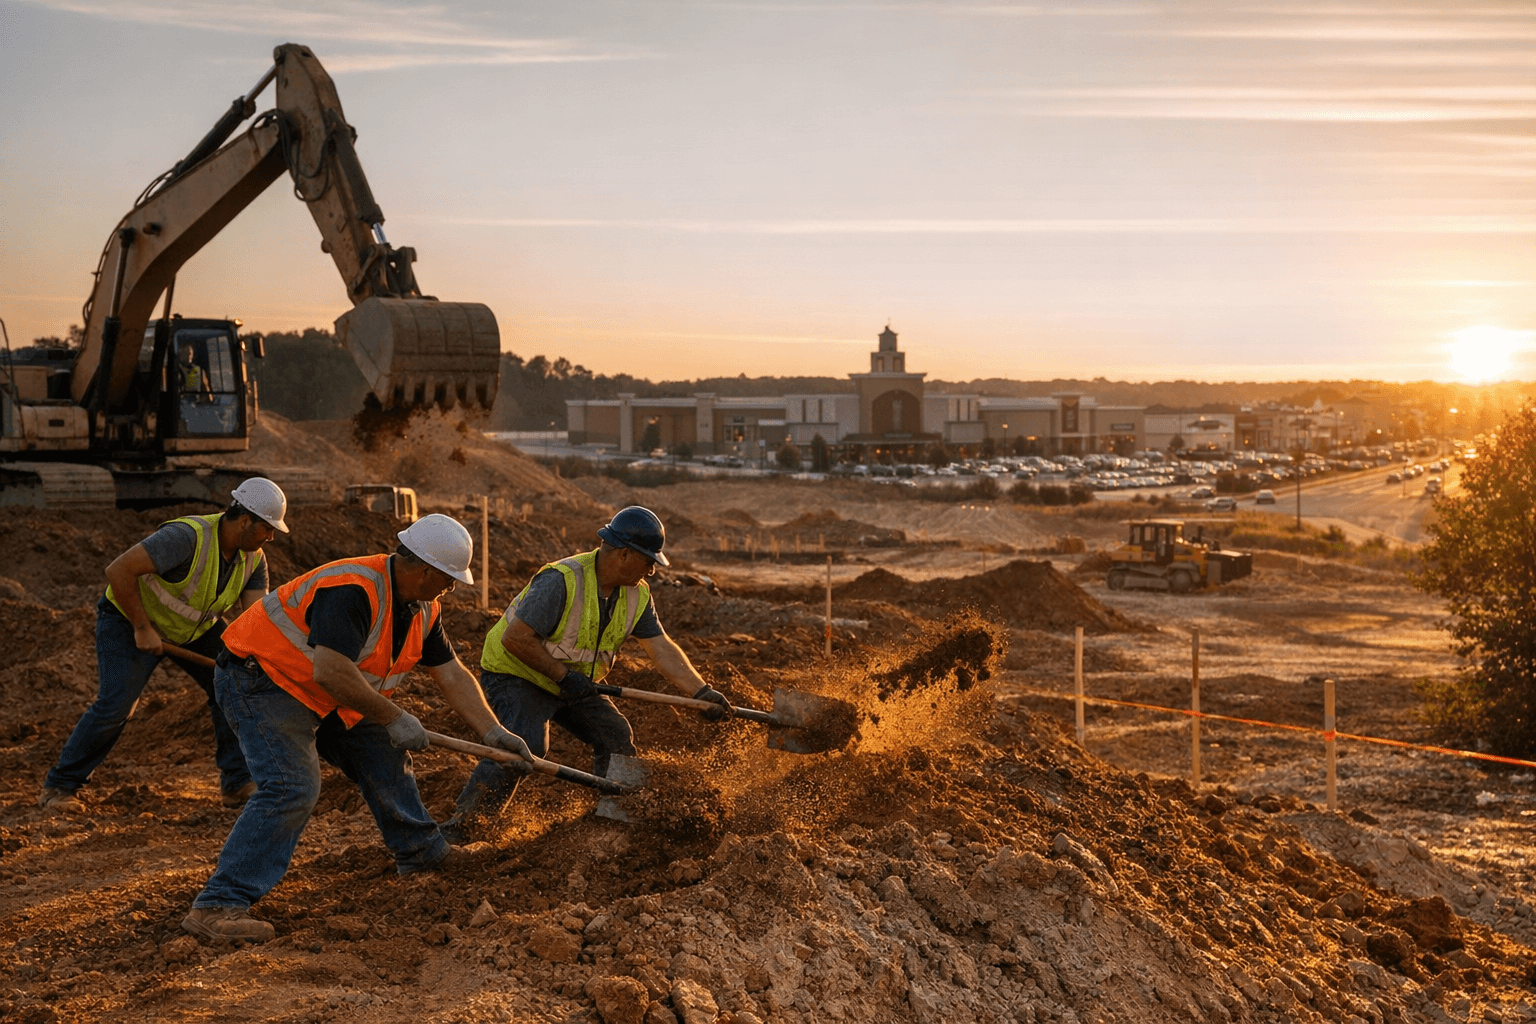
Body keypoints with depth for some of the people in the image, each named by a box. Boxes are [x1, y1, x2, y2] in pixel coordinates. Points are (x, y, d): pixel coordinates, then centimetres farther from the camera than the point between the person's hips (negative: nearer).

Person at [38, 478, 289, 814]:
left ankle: (238, 783, 7)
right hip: (128, 617, -7)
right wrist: (142, 629, -31)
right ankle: (58, 787, -3)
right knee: (115, 704, -18)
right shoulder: (187, 537, -35)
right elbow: (118, 571, -37)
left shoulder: (253, 559, -11)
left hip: (195, 626, 7)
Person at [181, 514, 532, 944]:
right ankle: (217, 906, -27)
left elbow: (451, 675, 8)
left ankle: (419, 849, 36)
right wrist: (395, 718, -30)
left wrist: (492, 732, 2)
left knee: (381, 749, 15)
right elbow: (330, 672, -38)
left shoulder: (422, 609, 1)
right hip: (260, 679, -10)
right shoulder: (354, 591, -31)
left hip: (321, 697, 10)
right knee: (291, 787, -24)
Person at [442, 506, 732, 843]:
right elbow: (515, 638, -30)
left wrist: (702, 691, -12)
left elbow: (662, 649, -4)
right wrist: (562, 674, -26)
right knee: (524, 746, -27)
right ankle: (460, 826, -22)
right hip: (515, 674, -8)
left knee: (616, 736, 6)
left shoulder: (637, 595, -5)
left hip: (572, 683, 8)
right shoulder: (562, 581, -31)